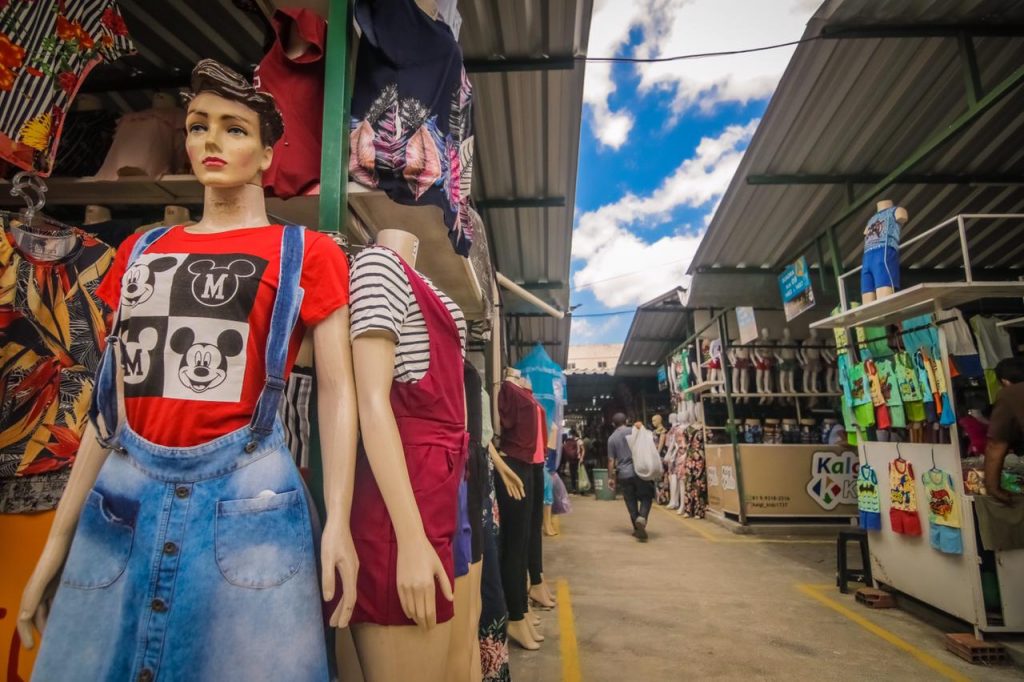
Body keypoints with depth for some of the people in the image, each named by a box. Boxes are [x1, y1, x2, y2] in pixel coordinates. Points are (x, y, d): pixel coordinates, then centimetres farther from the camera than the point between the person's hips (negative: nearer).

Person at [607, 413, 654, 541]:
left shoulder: (611, 438, 4)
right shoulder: (634, 431, 1)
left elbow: (611, 460, 2)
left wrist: (610, 478, 7)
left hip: (623, 474, 2)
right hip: (638, 471, -1)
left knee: (631, 502, 11)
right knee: (646, 497, 7)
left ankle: (637, 528, 14)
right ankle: (642, 518, -18)